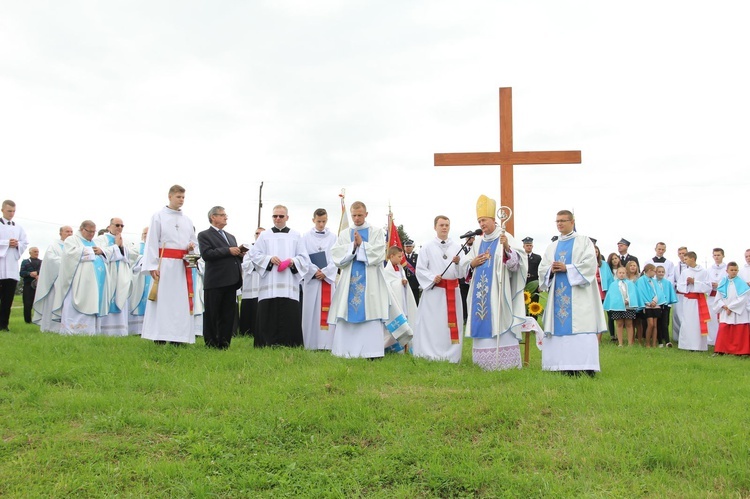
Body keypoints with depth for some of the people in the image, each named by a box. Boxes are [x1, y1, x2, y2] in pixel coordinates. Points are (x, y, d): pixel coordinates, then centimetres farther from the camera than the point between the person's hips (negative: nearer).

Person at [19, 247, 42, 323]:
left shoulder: (42, 262, 20)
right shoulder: (25, 262, 16)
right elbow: (22, 273, 2)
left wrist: (40, 276, -16)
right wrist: (30, 274, -18)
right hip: (28, 285, -1)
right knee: (28, 304, -4)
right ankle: (27, 320, 3)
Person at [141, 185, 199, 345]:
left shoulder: (187, 220, 16)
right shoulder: (158, 216, 3)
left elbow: (194, 241, 24)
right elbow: (152, 242, -4)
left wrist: (192, 246, -2)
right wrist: (152, 266, -13)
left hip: (183, 265, 5)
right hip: (165, 263, -5)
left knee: (182, 301, 2)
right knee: (162, 300, -6)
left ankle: (177, 338, 6)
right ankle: (159, 338, -3)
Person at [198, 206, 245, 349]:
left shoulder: (231, 237, 23)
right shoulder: (204, 235, 1)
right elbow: (206, 254, -15)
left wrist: (240, 254, 1)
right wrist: (228, 251, -16)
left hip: (231, 281, 6)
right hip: (215, 282, -6)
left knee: (228, 315, 8)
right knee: (211, 316, 2)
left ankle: (224, 343, 15)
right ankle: (211, 344, 9)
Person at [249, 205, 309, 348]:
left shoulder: (296, 236, 13)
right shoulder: (264, 236, 13)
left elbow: (304, 258, 9)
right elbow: (254, 255, 7)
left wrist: (293, 261, -11)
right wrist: (269, 259, -10)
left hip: (289, 287, 0)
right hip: (269, 286, 0)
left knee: (290, 317, -6)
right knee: (268, 318, -3)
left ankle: (289, 347, -1)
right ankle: (267, 346, 2)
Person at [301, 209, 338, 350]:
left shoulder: (333, 237, 7)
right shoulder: (306, 237, 6)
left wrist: (325, 272, -9)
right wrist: (315, 271, -11)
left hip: (328, 277, 1)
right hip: (311, 278, 0)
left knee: (327, 310, -2)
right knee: (311, 310, -2)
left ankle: (326, 342, -1)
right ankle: (311, 343, 2)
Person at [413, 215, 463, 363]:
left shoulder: (457, 247, 7)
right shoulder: (428, 247, 1)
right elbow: (420, 269, -1)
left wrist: (458, 262, -17)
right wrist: (432, 278, -15)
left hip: (453, 290, 3)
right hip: (434, 290, -2)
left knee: (452, 323, 5)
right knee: (432, 323, -1)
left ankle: (451, 355, 12)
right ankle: (432, 354, 5)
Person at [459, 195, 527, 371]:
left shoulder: (505, 238, -3)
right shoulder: (478, 244, 16)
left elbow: (515, 262, -15)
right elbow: (463, 265, 19)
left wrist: (507, 248, -33)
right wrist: (473, 263, -3)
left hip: (498, 292, -6)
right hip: (481, 292, 6)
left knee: (499, 325, -8)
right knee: (483, 326, 7)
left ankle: (504, 362, -4)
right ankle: (484, 361, 13)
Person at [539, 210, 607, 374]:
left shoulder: (584, 241, 6)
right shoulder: (552, 246, 20)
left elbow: (590, 264, -8)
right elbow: (542, 268, 13)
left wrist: (566, 268, -14)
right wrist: (551, 270, -9)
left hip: (578, 294, -5)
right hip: (558, 294, 5)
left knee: (580, 328, -11)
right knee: (560, 328, -1)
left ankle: (585, 367, -12)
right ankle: (566, 366, 1)